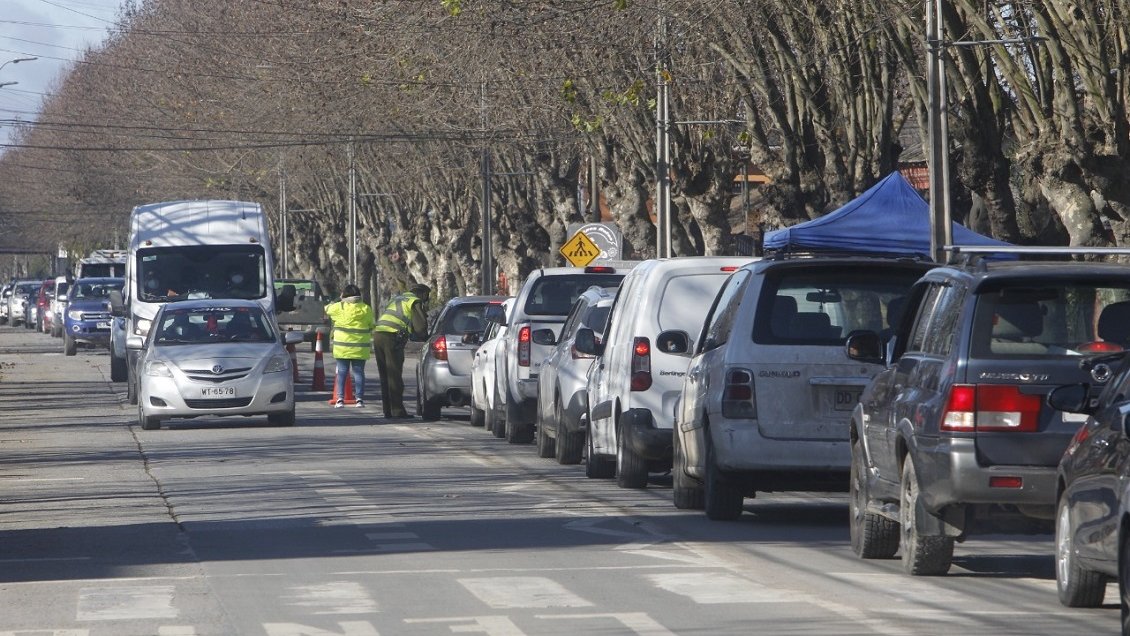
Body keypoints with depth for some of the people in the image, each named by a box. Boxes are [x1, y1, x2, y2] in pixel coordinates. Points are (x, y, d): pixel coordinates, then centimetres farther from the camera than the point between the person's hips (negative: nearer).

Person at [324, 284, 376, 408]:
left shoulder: (339, 307, -3)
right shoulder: (366, 309, 1)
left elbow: (327, 309, 15)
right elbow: (371, 325, 9)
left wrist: (331, 304, 37)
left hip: (342, 347, -1)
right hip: (360, 349, 1)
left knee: (341, 372, 4)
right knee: (359, 372, 6)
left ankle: (340, 399, -2)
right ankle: (360, 399, 2)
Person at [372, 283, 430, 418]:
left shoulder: (396, 299, 29)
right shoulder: (415, 302, 3)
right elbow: (420, 327, -5)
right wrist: (425, 337, 16)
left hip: (378, 334, 7)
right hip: (393, 338, -7)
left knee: (385, 376, 12)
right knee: (395, 376, -4)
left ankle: (388, 411, 14)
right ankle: (397, 411, -5)